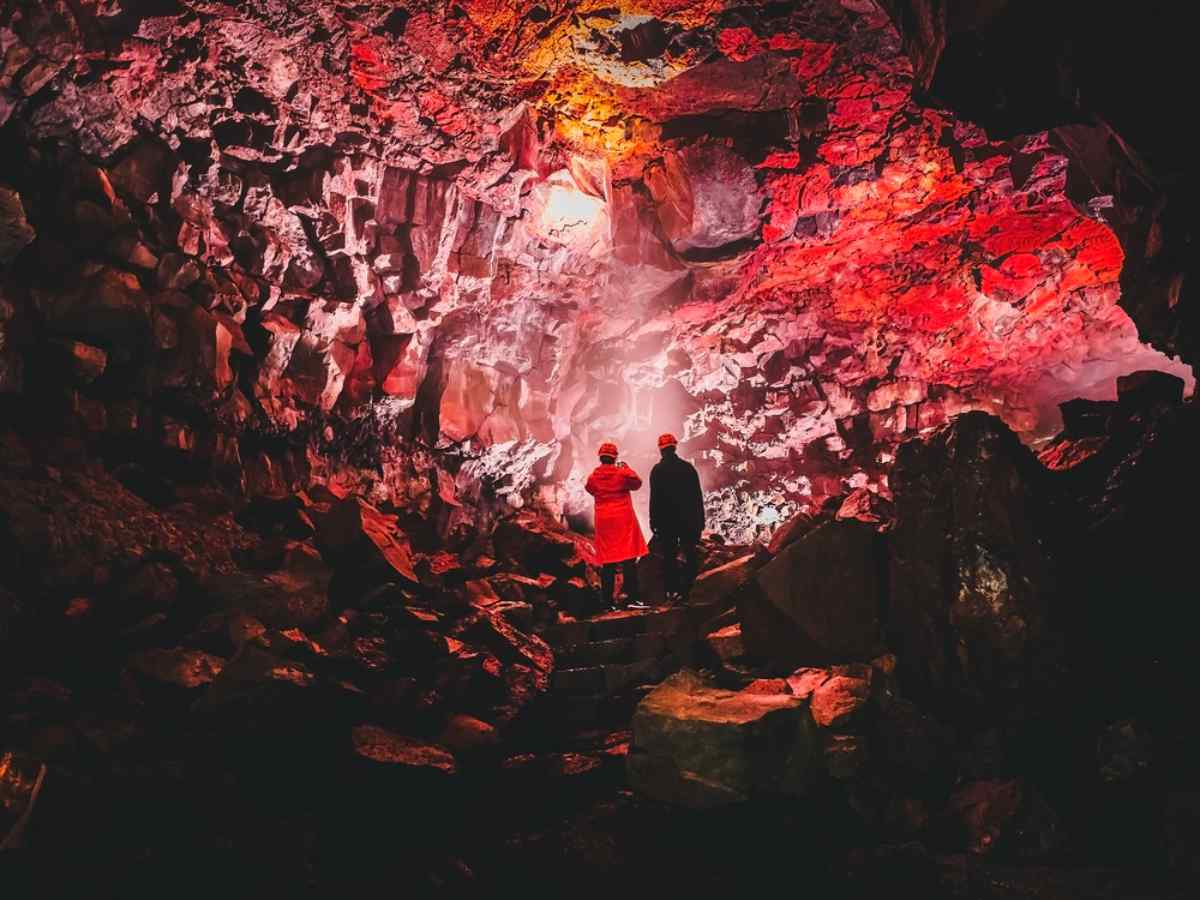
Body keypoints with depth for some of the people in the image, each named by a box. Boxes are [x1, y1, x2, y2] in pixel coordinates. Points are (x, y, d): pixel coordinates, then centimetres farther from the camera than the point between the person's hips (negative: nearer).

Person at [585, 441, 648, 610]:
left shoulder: (592, 477, -1)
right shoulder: (622, 473, -8)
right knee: (629, 559, -3)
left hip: (603, 521, 3)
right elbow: (637, 483, 7)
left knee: (607, 561, 6)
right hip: (623, 519, -3)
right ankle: (633, 598, -8)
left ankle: (608, 601, 6)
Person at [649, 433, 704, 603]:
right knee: (690, 555, 7)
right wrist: (700, 519, 8)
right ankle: (685, 589, -4)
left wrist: (653, 521, -2)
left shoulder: (657, 470, -5)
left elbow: (654, 498, -8)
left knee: (669, 556, 5)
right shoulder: (688, 467, 1)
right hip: (688, 520, 1)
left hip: (666, 521, -1)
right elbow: (698, 495, 2)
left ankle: (672, 591, 2)